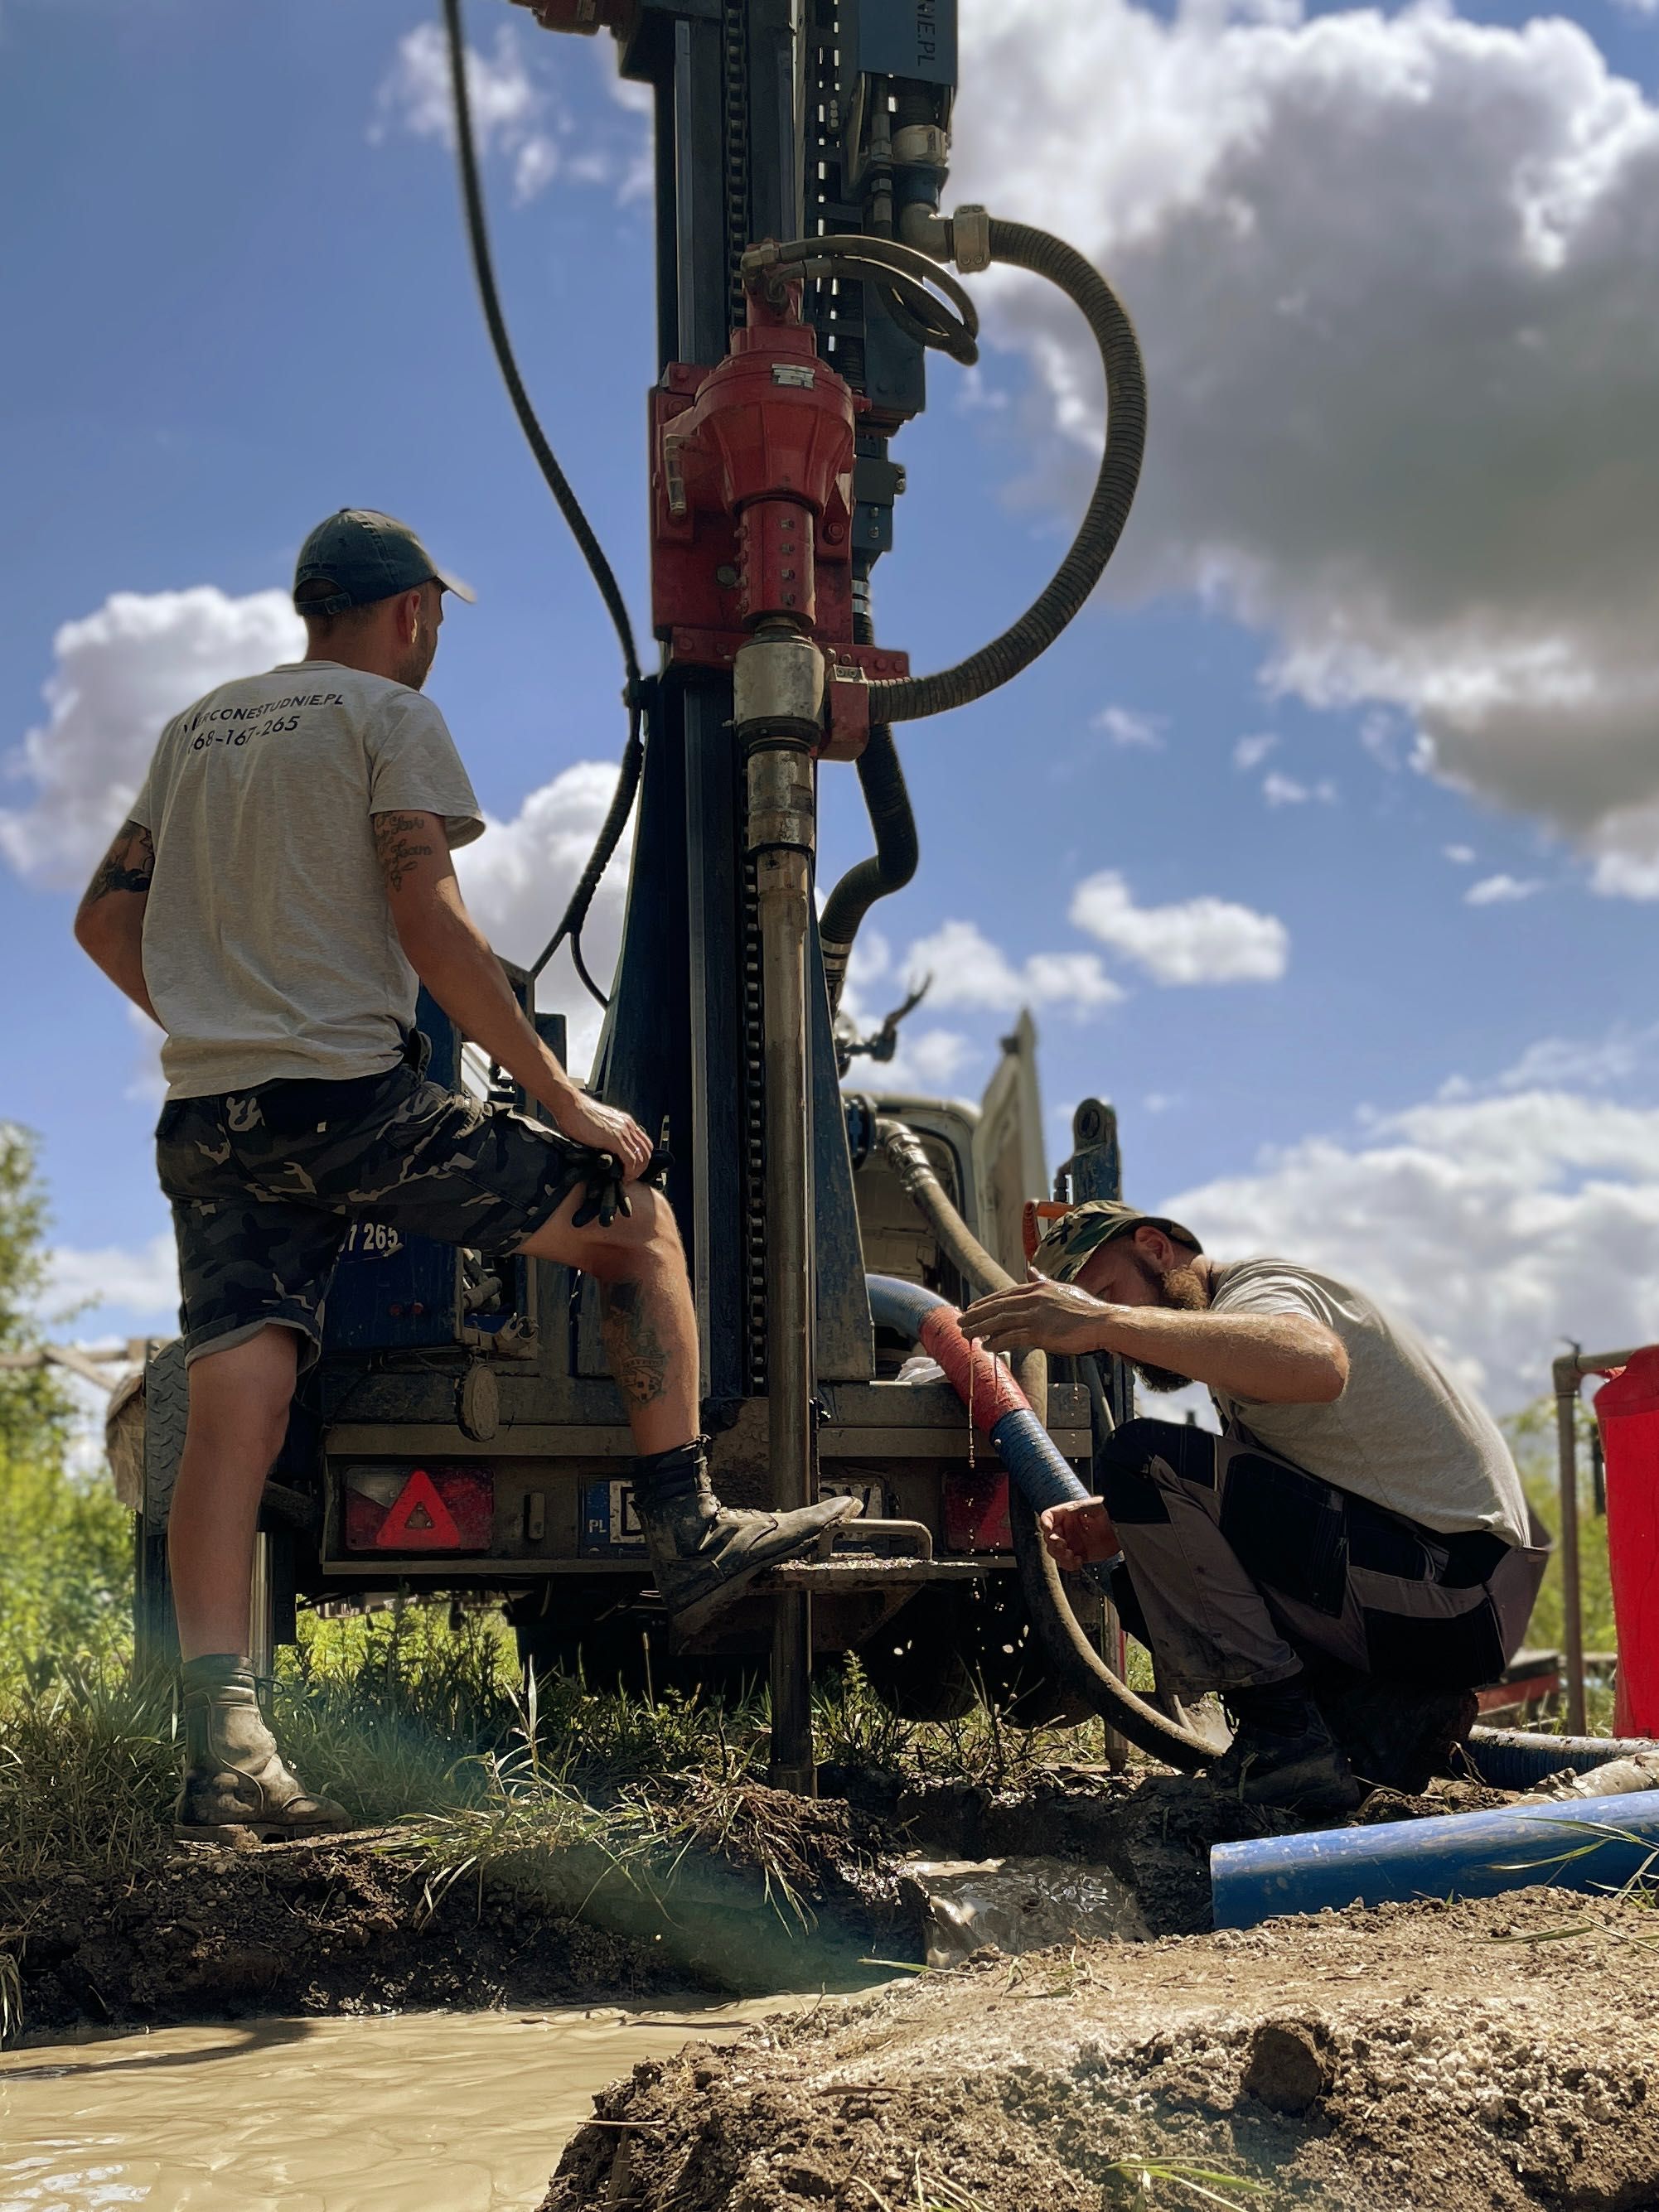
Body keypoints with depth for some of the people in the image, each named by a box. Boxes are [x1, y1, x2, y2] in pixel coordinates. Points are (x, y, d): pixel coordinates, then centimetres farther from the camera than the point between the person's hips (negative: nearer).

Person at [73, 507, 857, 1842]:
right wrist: (565, 1102, -8)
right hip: (349, 1096, -7)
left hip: (209, 1118, 7)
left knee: (233, 1419, -2)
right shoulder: (390, 714, 1)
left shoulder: (200, 726, 22)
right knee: (633, 1220, 8)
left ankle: (224, 1747, -12)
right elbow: (429, 921, -10)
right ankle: (689, 1533, 8)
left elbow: (105, 917, 22)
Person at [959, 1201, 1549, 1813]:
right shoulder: (1232, 1326, 23)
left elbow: (1318, 1365, -36)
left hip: (1451, 1598, -10)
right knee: (1152, 1580, 18)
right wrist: (1121, 1527, 1)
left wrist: (1109, 1321, -38)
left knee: (1139, 1460, -15)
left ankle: (1284, 1739, -12)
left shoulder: (1256, 1287, -9)